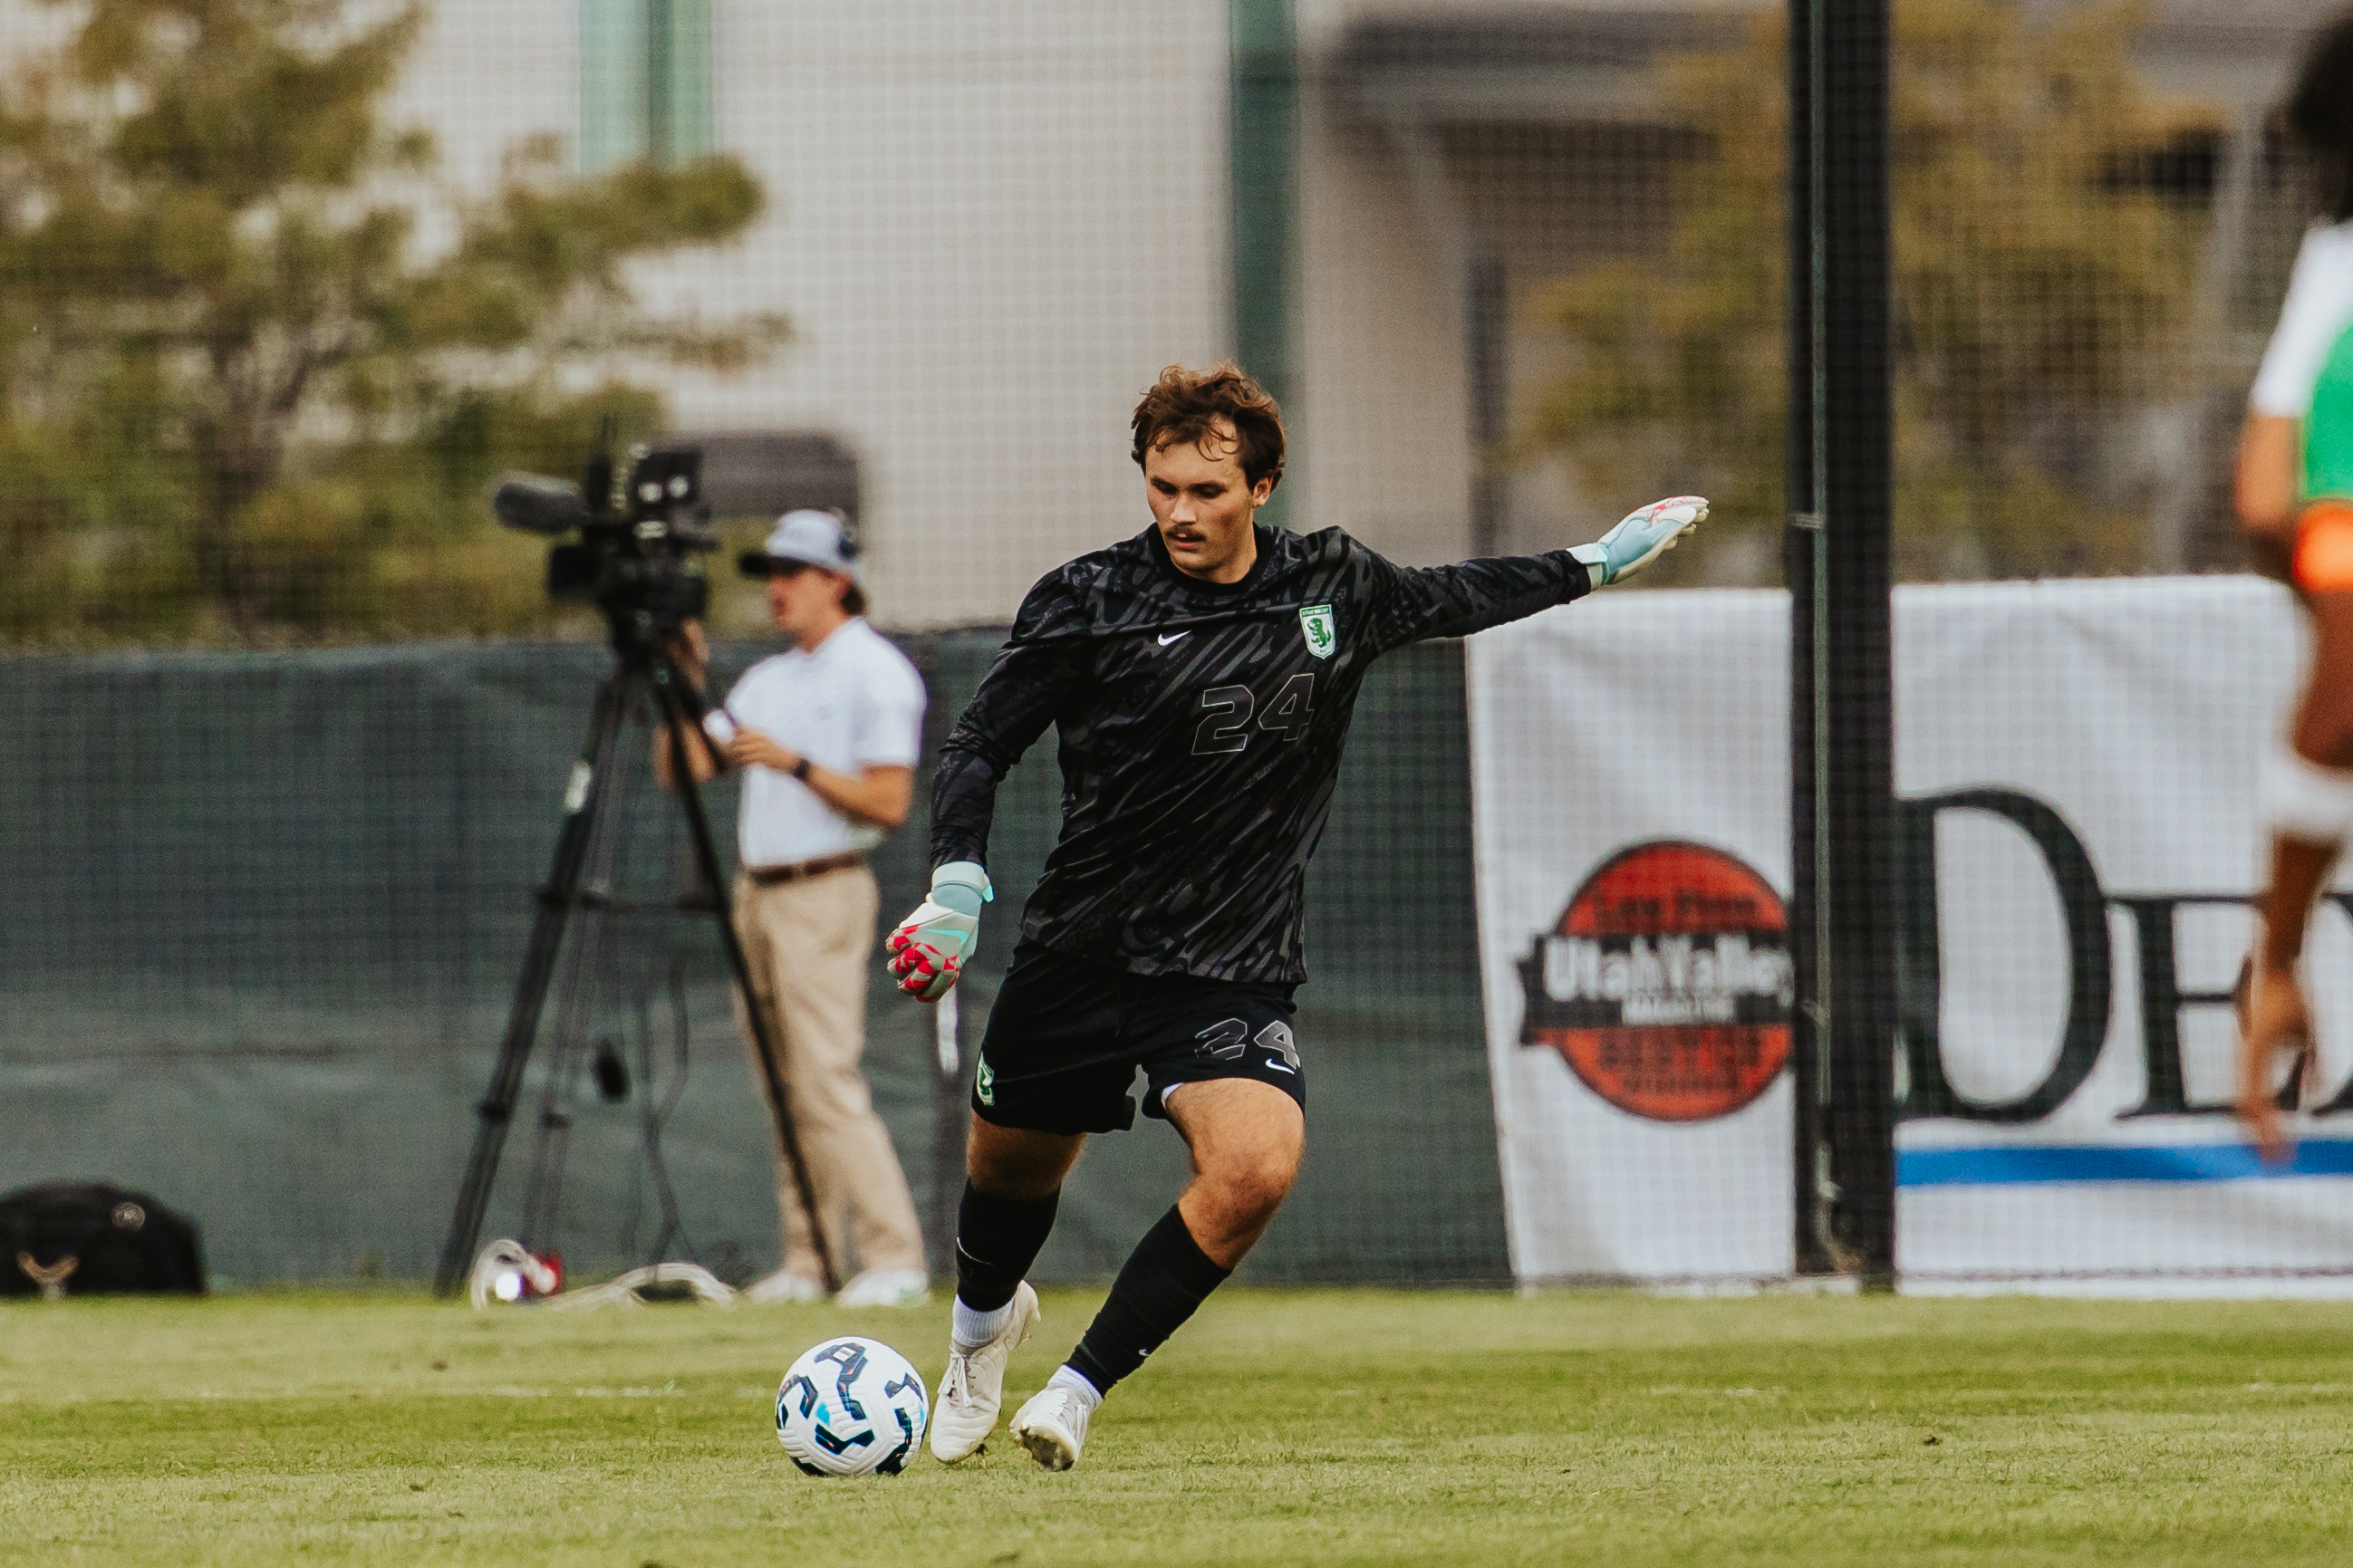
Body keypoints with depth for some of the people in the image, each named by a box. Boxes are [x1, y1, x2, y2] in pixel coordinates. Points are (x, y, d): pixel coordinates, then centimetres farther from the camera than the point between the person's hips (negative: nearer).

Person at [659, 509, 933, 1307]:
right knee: (785, 1090, 6)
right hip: (757, 896, 8)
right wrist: (684, 688, 5)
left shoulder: (875, 672, -5)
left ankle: (895, 1259, -14)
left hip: (824, 894, -8)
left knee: (828, 1080, -15)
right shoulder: (768, 680, 19)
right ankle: (807, 1263, 7)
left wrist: (794, 763, -16)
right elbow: (682, 768, 17)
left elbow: (889, 802, -12)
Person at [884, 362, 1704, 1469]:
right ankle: (985, 1318, 53)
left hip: (1234, 968, 0)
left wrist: (1596, 564, 31)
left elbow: (1446, 599, 24)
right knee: (1010, 1170, 15)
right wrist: (957, 885, -15)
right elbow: (980, 744, -1)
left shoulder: (1331, 588, 2)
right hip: (1080, 950, 0)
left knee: (1259, 1167, -25)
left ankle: (1076, 1390, -12)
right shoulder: (1087, 605, -8)